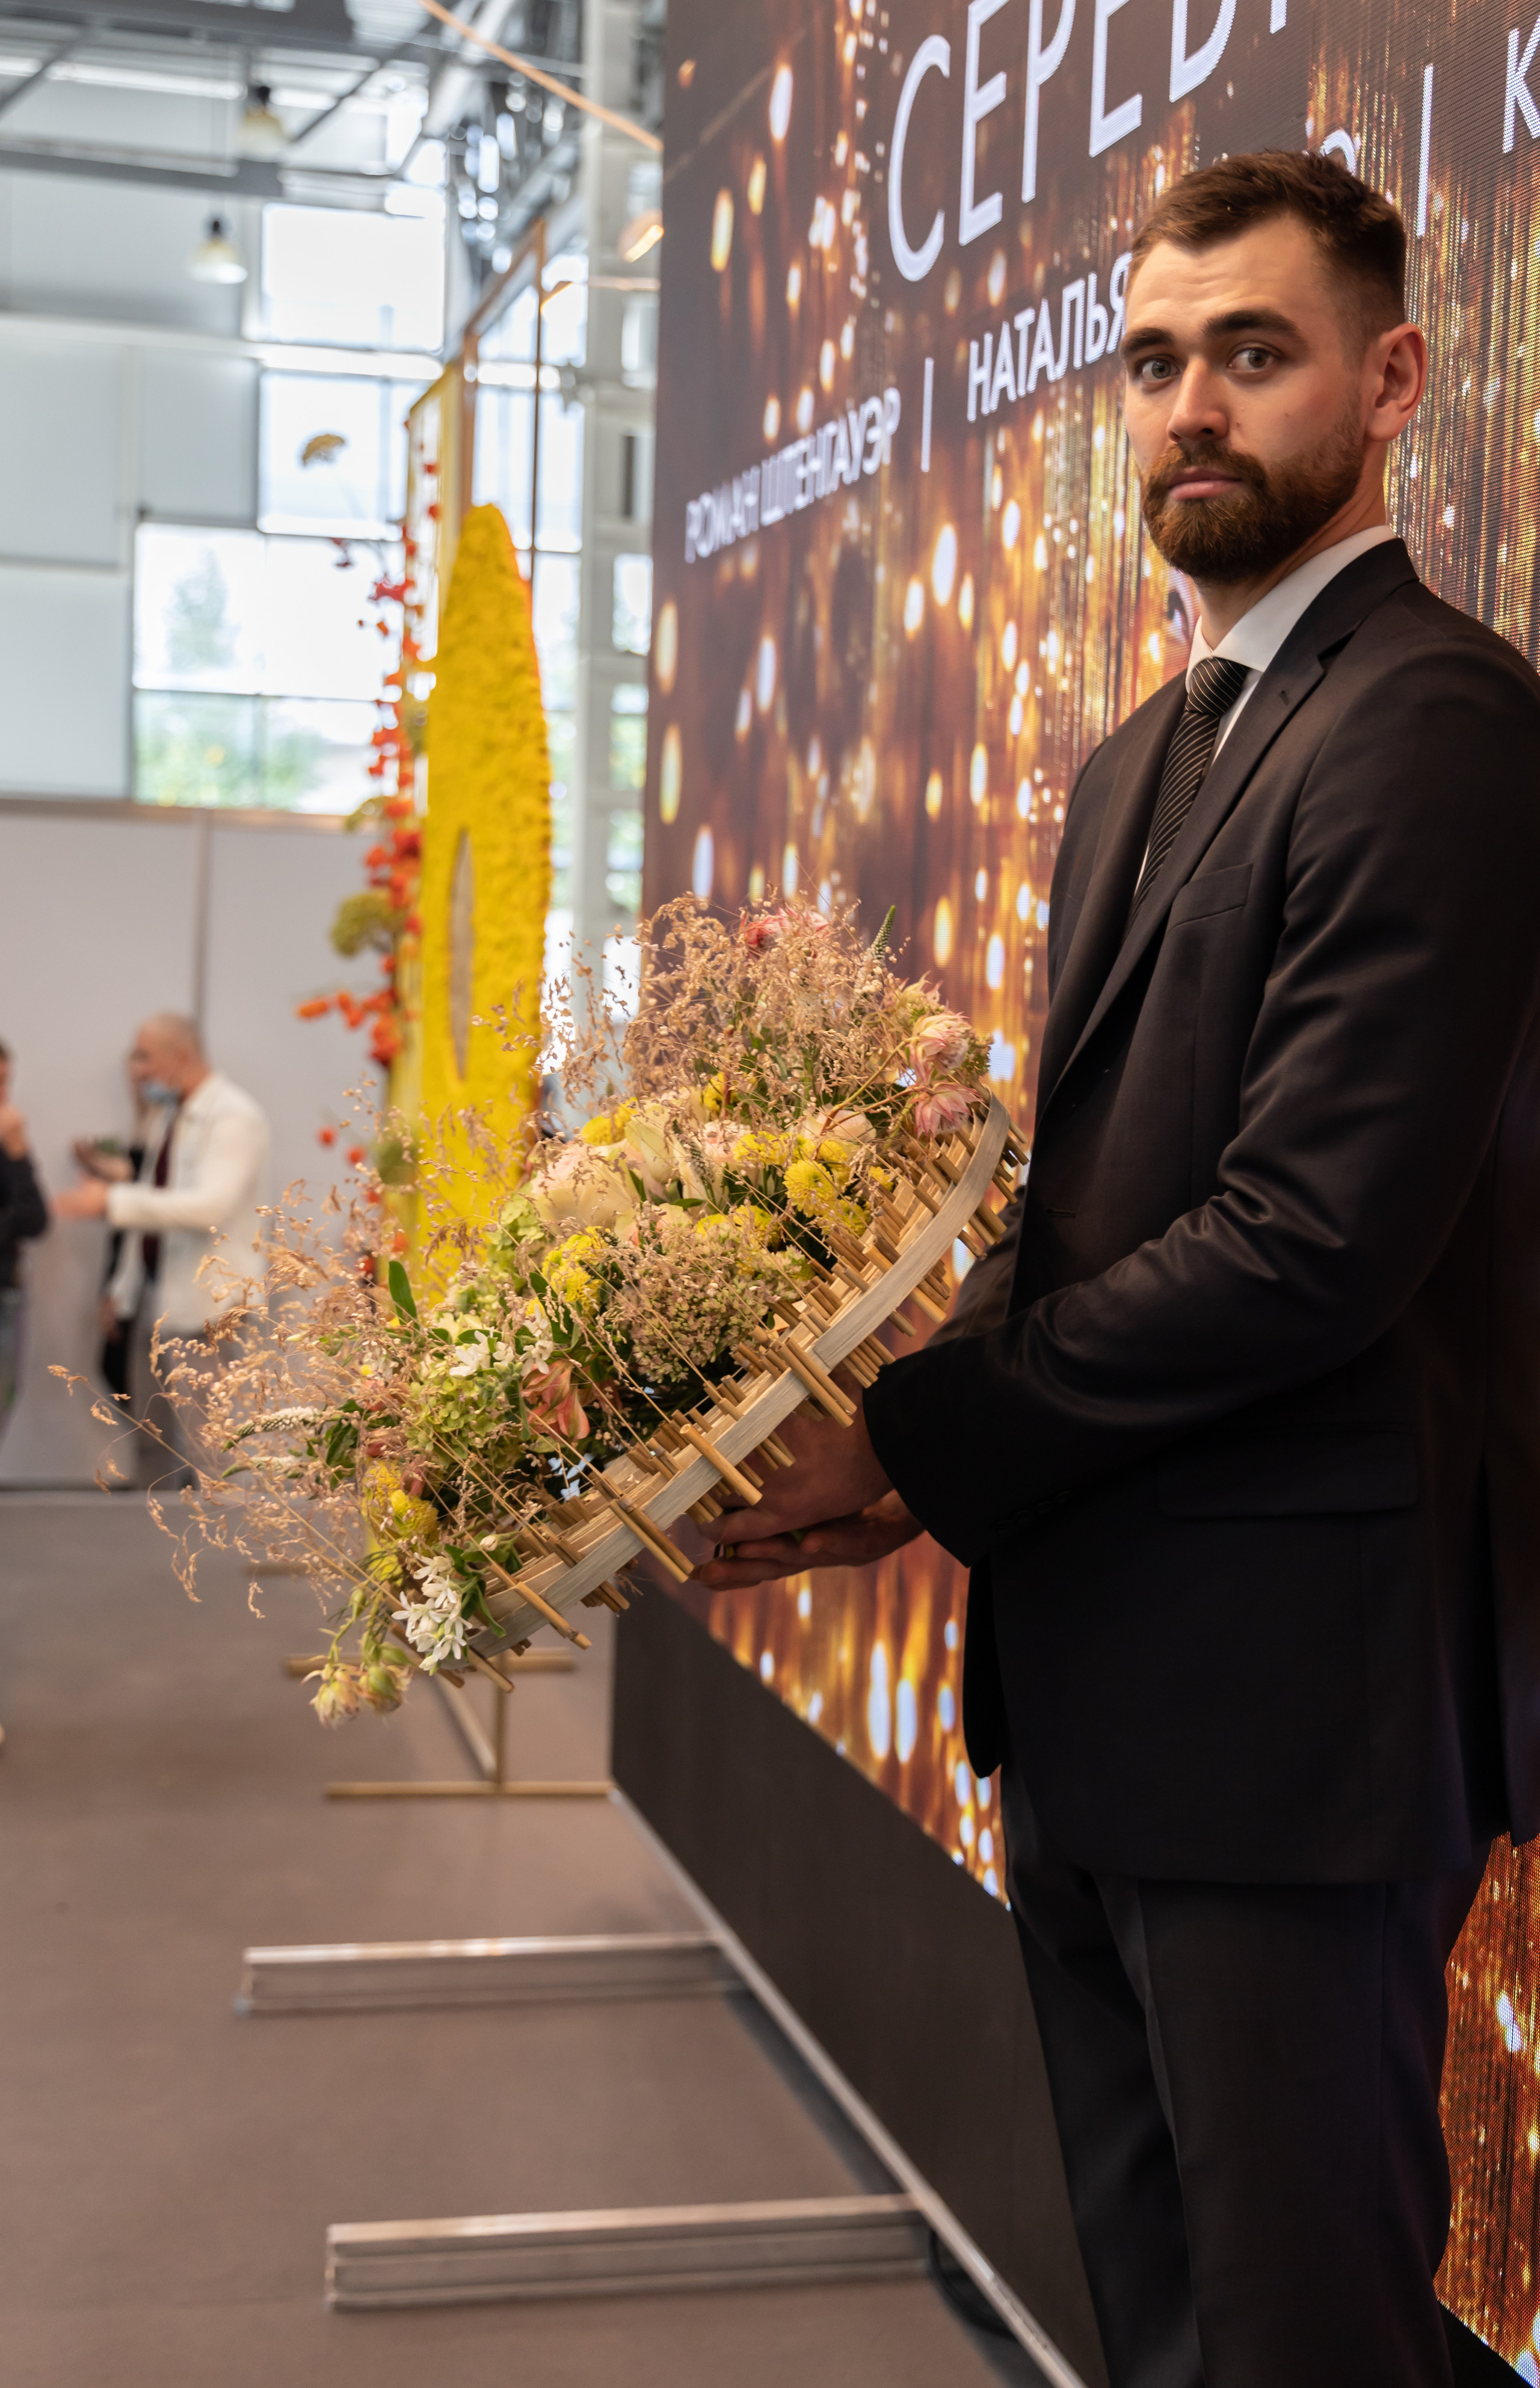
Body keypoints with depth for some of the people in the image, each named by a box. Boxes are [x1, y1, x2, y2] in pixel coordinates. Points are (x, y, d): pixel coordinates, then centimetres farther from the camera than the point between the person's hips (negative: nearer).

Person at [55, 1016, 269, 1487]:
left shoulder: (234, 1117, -13)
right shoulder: (177, 1119, 17)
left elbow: (211, 1205, -25)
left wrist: (112, 1202, -25)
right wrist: (124, 1286, 20)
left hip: (202, 1307, -9)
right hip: (158, 1299, 9)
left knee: (195, 1446, -9)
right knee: (152, 1439, 12)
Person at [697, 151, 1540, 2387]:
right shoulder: (1136, 764, 17)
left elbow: (1314, 1239, -22)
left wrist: (919, 1440, -15)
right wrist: (916, 1448, -1)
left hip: (1295, 1690, -9)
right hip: (1094, 1675, 9)